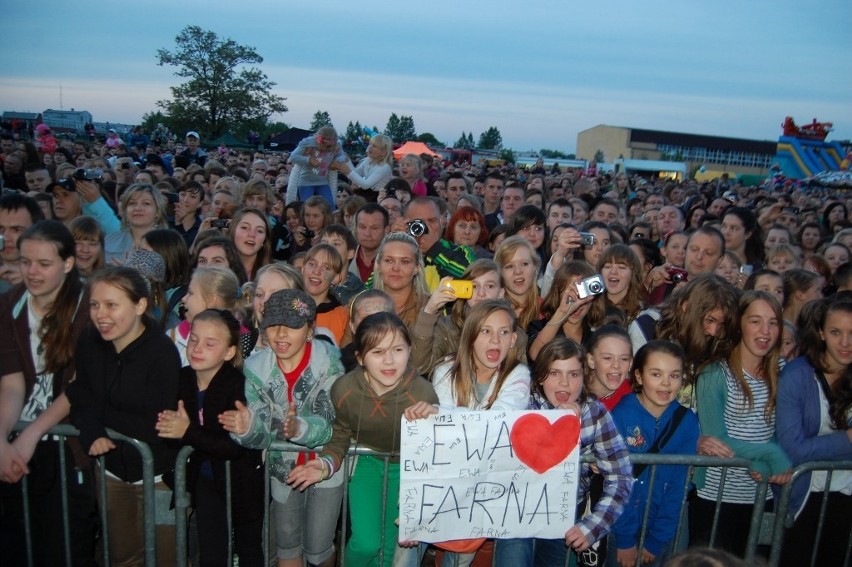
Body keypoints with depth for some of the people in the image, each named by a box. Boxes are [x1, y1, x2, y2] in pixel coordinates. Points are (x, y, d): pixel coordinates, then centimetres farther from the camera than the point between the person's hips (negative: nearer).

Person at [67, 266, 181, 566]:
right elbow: (81, 405, -2)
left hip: (157, 474, -5)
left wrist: (97, 408, -15)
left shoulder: (162, 353, -23)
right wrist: (92, 433, -22)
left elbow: (153, 428, -22)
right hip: (111, 469, 5)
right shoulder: (89, 342, -6)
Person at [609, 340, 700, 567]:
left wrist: (656, 541, -7)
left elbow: (677, 486, -5)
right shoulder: (620, 415, -17)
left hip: (660, 533, 3)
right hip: (617, 531, -2)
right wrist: (625, 539, -15)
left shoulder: (687, 422, -7)